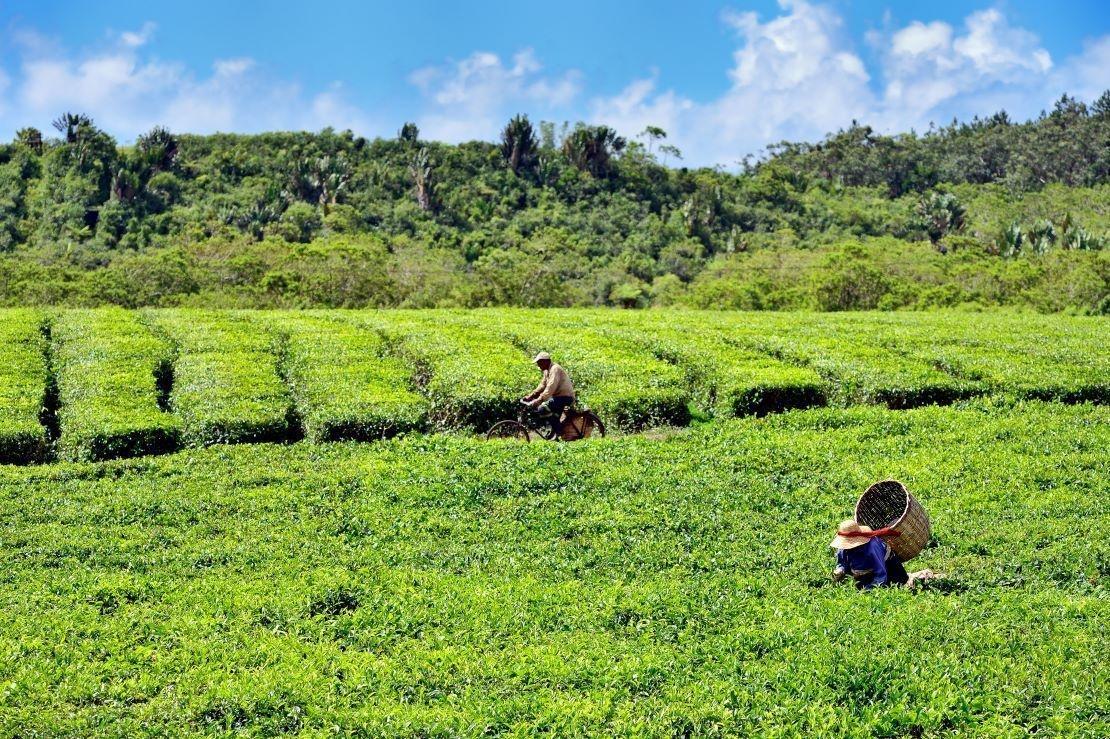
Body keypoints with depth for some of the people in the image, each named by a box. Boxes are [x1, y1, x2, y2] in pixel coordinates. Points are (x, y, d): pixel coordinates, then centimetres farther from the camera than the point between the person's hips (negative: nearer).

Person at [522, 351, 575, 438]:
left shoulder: (555, 369, -19)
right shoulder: (547, 371, 14)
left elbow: (550, 388, -29)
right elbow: (542, 385, 13)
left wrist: (539, 400, -37)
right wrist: (530, 395, 0)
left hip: (565, 397, -11)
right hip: (558, 396, 11)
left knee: (543, 408, -24)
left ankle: (557, 430, -13)